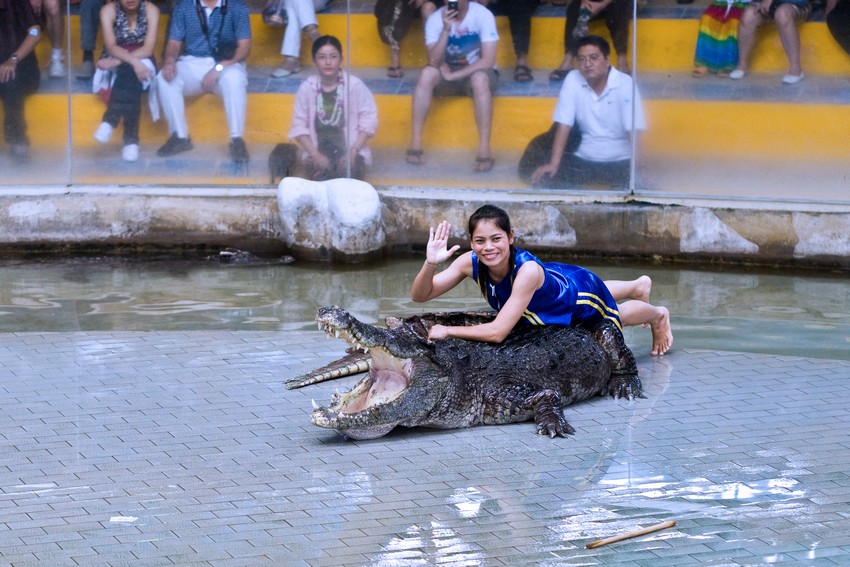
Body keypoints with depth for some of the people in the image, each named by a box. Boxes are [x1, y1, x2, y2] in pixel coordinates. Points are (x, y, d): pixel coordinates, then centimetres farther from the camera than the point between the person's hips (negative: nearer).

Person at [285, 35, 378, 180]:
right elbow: (299, 126, -3)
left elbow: (368, 121, -5)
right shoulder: (307, 88, -6)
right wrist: (315, 155, -14)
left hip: (350, 151, -1)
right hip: (318, 152, 1)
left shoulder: (355, 85, -9)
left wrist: (353, 151, -14)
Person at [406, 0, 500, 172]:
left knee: (480, 78, -37)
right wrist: (446, 30, -33)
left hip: (477, 71, -2)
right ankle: (415, 143, -27)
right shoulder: (435, 19, -11)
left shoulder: (483, 15, -18)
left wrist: (453, 75, -24)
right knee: (427, 73, -30)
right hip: (447, 70, 2)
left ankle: (484, 149, -38)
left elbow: (488, 61, -22)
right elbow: (434, 62, -21)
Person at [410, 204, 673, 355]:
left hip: (583, 293, -6)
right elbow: (419, 295, -33)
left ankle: (658, 315, 61)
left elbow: (497, 332, -53)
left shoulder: (527, 270, -48)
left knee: (612, 318, 29)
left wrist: (447, 331, -52)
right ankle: (639, 286, 69)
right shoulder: (470, 262, -33)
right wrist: (430, 263, -50)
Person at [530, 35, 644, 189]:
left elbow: (634, 131, -17)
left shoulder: (625, 84, -11)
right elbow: (564, 126, -5)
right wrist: (553, 164, -17)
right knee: (546, 177, -23)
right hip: (583, 160, 2)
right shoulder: (572, 81, -4)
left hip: (620, 162, -2)